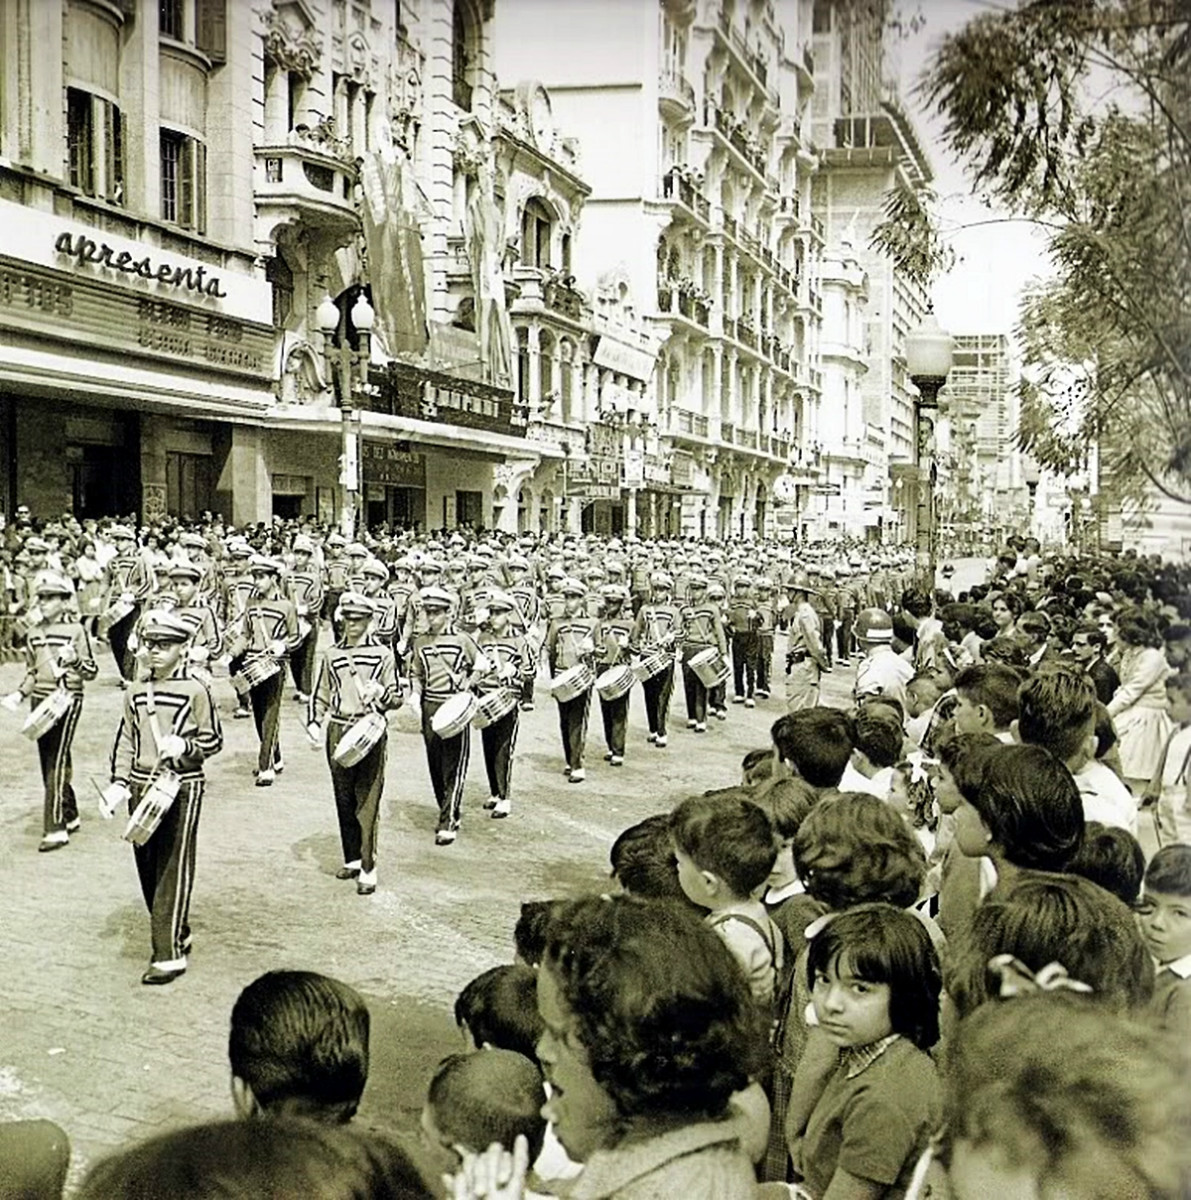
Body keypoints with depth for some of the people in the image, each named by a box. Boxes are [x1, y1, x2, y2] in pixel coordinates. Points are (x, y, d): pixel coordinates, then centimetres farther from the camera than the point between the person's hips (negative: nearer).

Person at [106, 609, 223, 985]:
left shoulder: (195, 691, -7)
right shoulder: (135, 692, 9)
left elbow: (213, 741, -3)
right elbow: (125, 742, 13)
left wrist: (183, 746, -21)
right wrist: (119, 782, 2)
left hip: (181, 788, -6)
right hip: (142, 787, 6)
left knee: (173, 872, -5)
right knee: (148, 869, 12)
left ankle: (171, 954, -3)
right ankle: (176, 935, 29)